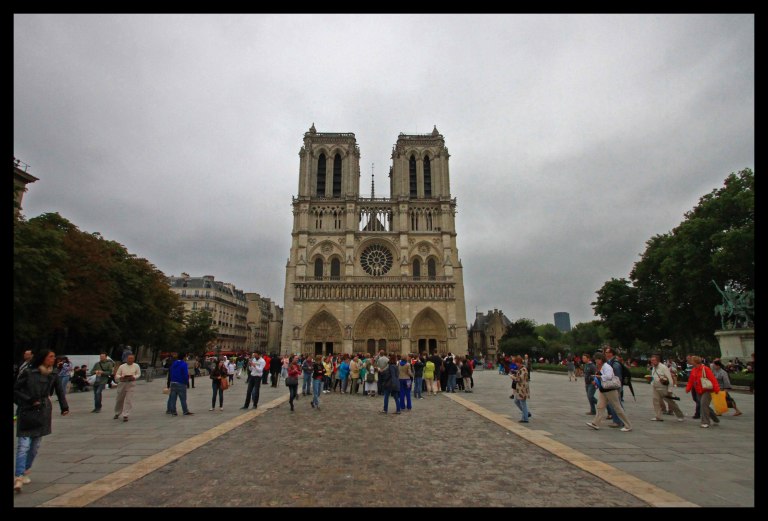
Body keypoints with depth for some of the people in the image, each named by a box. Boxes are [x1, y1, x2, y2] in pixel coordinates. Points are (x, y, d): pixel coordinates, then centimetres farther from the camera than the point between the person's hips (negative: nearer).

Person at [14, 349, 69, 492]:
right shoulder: (28, 372, -8)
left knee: (35, 446, 9)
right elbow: (16, 389, -4)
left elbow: (59, 390, 12)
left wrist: (64, 407, 11)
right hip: (27, 412, -4)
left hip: (43, 412, 4)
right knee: (23, 445, -9)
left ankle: (25, 472, 25)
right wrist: (29, 400, -11)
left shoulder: (54, 374, 4)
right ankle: (18, 477, -8)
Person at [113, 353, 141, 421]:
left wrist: (134, 377, -13)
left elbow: (139, 374, 8)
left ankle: (125, 415, -3)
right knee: (119, 399, 15)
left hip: (131, 384, -2)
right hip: (122, 383, 2)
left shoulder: (136, 366, 1)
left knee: (128, 400, -9)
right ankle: (117, 413, 38)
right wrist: (121, 377, -16)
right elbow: (117, 375, 5)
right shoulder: (122, 366, 2)